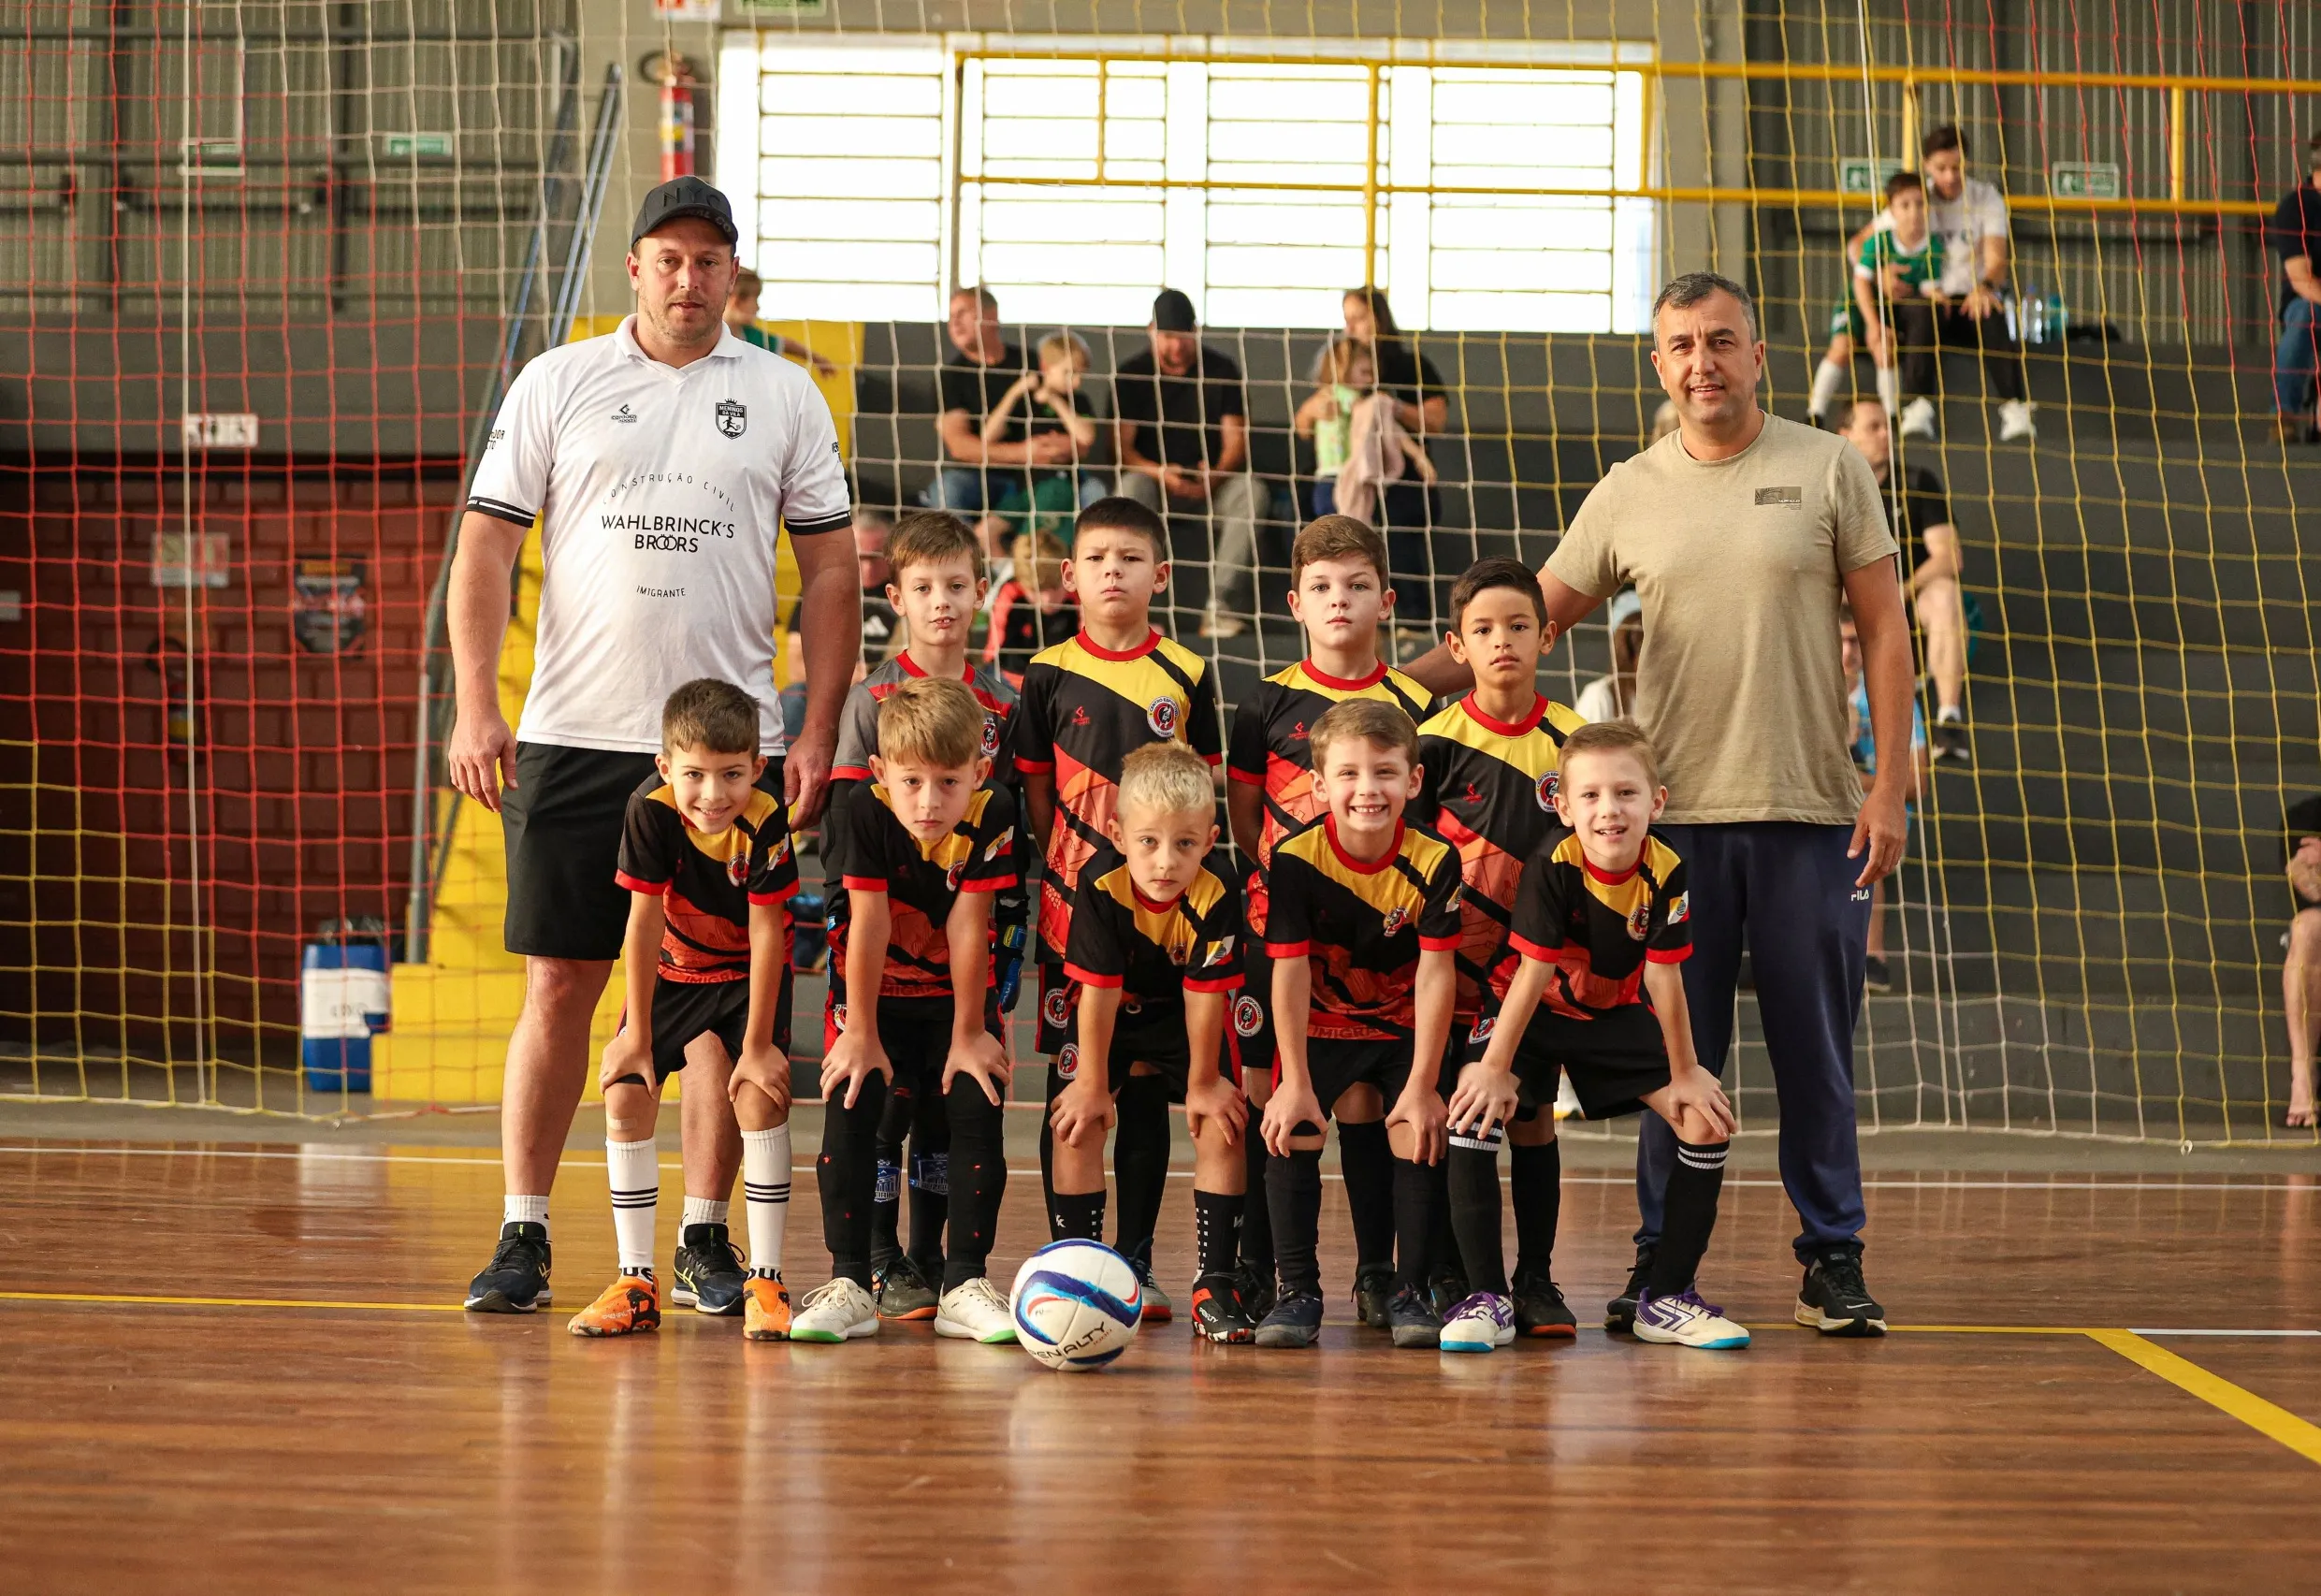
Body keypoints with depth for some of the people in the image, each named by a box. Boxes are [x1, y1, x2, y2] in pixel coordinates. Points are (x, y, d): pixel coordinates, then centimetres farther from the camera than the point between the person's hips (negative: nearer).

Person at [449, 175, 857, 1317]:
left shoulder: (785, 397, 8)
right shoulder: (555, 384, 6)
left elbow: (829, 573, 8)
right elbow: (486, 547, 4)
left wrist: (819, 734, 0)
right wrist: (475, 707, -7)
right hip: (574, 739, -1)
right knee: (560, 985, 0)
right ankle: (523, 1234, 8)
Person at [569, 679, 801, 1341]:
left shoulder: (765, 825, -29)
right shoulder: (651, 811, -26)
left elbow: (767, 934, -24)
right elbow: (644, 922, -21)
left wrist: (757, 1044, -21)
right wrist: (637, 1033, -16)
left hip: (748, 974, -2)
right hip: (671, 971, 2)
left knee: (759, 1095, -20)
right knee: (626, 1096, -9)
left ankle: (765, 1280, -13)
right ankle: (637, 1282, -1)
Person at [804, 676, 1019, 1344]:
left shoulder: (991, 816, -21)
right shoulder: (866, 813, -22)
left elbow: (969, 927, -19)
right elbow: (868, 924, -20)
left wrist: (969, 1036, -13)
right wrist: (861, 1034, -16)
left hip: (957, 996, 1)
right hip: (877, 994, -1)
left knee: (979, 1106, -14)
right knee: (850, 1103, -17)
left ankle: (965, 1285, -6)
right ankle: (848, 1284, -12)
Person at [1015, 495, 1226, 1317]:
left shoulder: (1186, 677, 5)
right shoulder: (1048, 675, 2)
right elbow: (1035, 792, 6)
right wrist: (1058, 878, 0)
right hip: (1073, 902, -1)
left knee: (1147, 1090, 5)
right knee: (1070, 1080, 2)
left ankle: (1134, 1260, 12)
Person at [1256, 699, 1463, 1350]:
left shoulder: (1434, 861, -21)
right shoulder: (1295, 858, -22)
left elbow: (1436, 974, -18)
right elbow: (1289, 973, -19)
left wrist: (1422, 1086, -18)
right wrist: (1295, 1082, -18)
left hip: (1406, 1024, 0)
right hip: (1319, 1023, 0)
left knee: (1418, 1137, -11)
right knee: (1291, 1135, -11)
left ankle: (1411, 1292, 2)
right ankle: (1297, 1291, 0)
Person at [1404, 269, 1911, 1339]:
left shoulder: (1829, 469, 4)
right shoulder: (1628, 494, 8)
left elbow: (1884, 630, 3)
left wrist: (1888, 785, -4)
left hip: (1811, 810, -1)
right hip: (1676, 810, 1)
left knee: (1815, 1050, 3)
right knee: (1675, 1052, 3)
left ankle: (1833, 1260, 14)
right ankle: (1663, 1261, 12)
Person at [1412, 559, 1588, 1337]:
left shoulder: (1573, 739, 1)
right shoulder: (1436, 740, -2)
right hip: (1458, 960, -1)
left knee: (1532, 1117, 3)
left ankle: (1535, 1280, 12)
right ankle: (1471, 1281, 9)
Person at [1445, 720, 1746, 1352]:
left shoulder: (1665, 872, -21)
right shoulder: (1553, 863, -29)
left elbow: (1663, 978, -13)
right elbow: (1533, 971, -25)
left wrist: (1685, 1074, -7)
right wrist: (1495, 1069, -22)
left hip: (1615, 1013, 3)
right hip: (1532, 1013, -3)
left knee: (1709, 1118, -8)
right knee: (1474, 1108, -27)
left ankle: (1665, 1298, 4)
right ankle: (1488, 1299, -18)